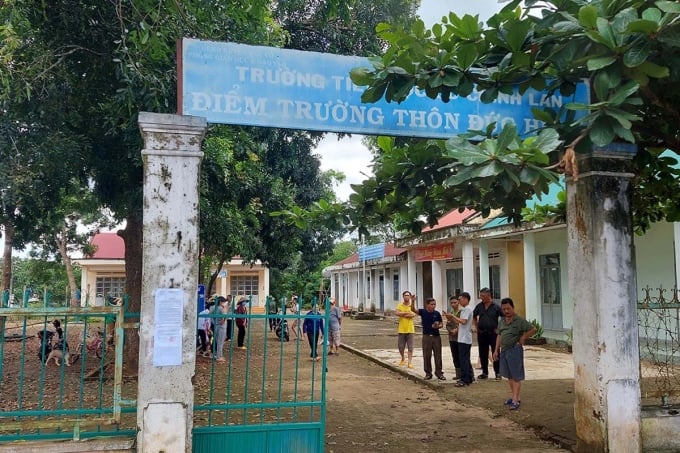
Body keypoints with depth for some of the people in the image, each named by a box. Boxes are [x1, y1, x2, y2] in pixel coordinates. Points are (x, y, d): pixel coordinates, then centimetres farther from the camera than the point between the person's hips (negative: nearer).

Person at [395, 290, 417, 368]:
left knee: (410, 347, -2)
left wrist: (403, 314, -14)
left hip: (410, 329, -2)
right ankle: (402, 359, 31)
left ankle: (410, 362, 1)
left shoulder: (412, 305, -1)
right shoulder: (399, 305, 4)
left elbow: (413, 314, -18)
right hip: (401, 329, 2)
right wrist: (408, 313, -14)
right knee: (400, 347, 9)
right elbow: (397, 313, -14)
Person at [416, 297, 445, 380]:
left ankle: (439, 373, 15)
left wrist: (438, 326, -16)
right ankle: (428, 373, 15)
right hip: (426, 336, -1)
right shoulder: (423, 312, -3)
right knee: (426, 356, 5)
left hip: (436, 336, 1)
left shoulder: (437, 313, -1)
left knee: (438, 355, 5)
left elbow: (441, 324, 6)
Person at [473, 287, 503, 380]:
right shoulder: (479, 306, 5)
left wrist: (499, 328, -6)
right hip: (481, 333, 4)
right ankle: (485, 373, 20)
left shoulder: (495, 307, -7)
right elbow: (474, 317, 20)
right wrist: (476, 326, 11)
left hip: (493, 333, -4)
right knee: (483, 354, 10)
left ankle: (497, 373, 9)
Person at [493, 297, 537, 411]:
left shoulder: (520, 320, -9)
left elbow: (533, 329, -11)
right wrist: (496, 350, 13)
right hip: (504, 350, 7)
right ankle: (513, 396, 24)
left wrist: (523, 338, -10)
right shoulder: (502, 321, 11)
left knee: (516, 376, -5)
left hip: (515, 350, -7)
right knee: (509, 376, 14)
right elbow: (499, 336, 16)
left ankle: (515, 400, -7)